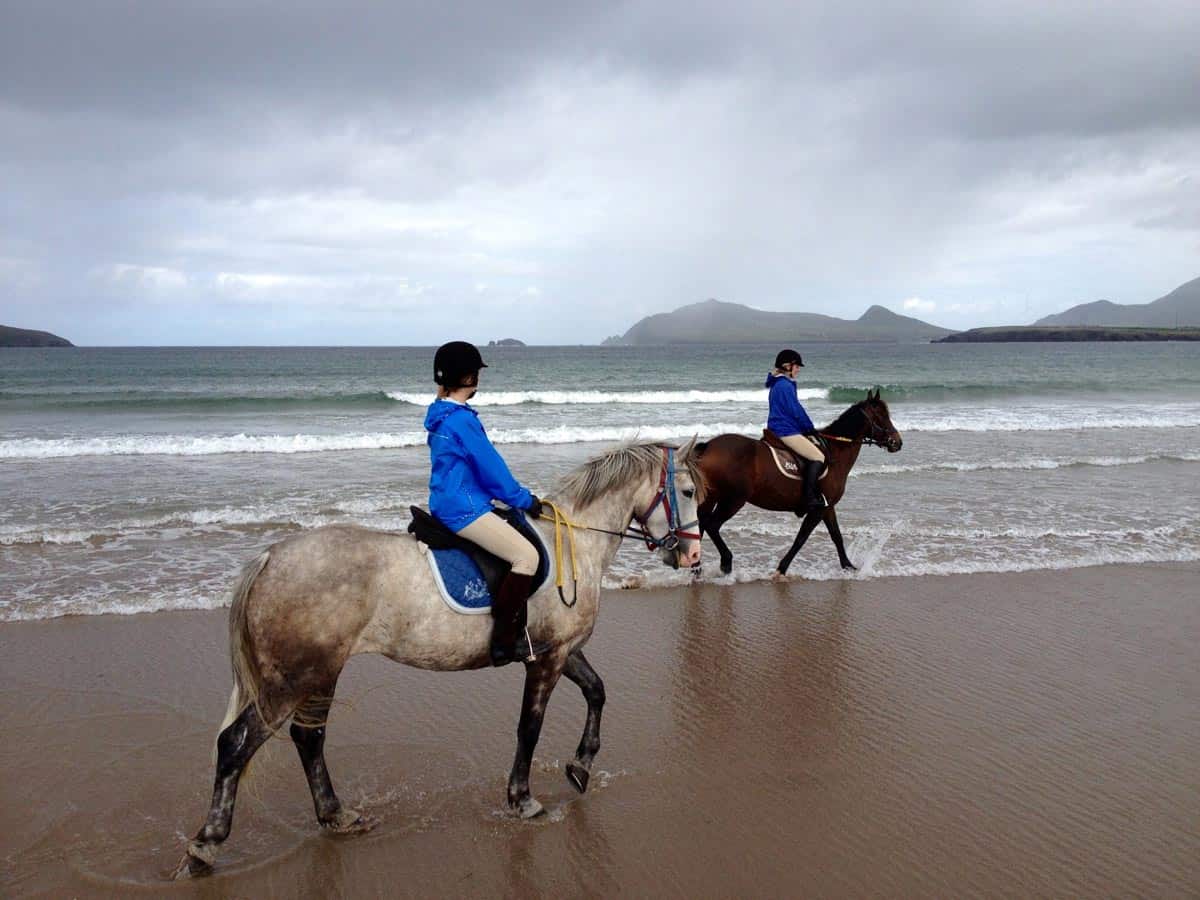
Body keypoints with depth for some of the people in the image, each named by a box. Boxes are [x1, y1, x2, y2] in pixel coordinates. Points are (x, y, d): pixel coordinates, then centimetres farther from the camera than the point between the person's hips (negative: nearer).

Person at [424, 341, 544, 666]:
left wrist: (520, 497, 19)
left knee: (521, 549, 18)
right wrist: (525, 500, 0)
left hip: (447, 504, 11)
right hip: (464, 508, -11)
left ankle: (516, 630, 14)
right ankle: (502, 640, -16)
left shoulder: (440, 416, 14)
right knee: (527, 555, -17)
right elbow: (492, 470, -13)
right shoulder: (463, 420, -18)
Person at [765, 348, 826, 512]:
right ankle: (809, 498, -23)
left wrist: (808, 428, 20)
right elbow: (796, 411, -14)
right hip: (787, 432, -11)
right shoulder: (785, 385, -15)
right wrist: (811, 429, -1)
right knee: (818, 457, -16)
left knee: (815, 454, 22)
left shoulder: (778, 384, 18)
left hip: (778, 429, 11)